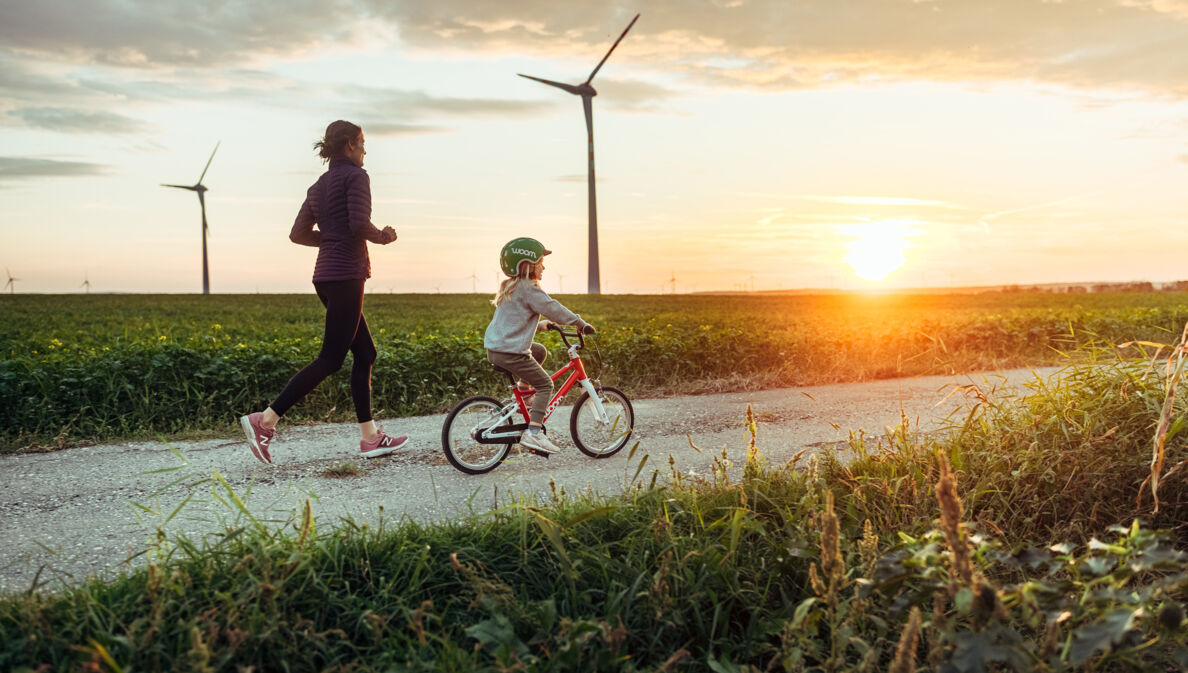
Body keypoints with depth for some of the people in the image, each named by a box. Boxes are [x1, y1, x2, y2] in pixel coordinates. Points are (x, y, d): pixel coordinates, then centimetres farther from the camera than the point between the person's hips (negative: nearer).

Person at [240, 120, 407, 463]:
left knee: (365, 353, 11)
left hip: (326, 276, 9)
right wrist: (382, 237, -1)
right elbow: (359, 223, -19)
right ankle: (265, 420, -10)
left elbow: (298, 234, 16)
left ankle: (370, 437, 11)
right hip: (346, 275, -9)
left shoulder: (319, 185, 19)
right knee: (331, 359, -7)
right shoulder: (356, 176, -6)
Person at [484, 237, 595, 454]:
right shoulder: (529, 289, -14)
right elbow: (553, 309, -16)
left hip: (494, 347, 10)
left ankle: (521, 392, 26)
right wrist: (581, 323, -7)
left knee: (540, 351, 29)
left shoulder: (509, 287, 16)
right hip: (510, 352, -10)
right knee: (545, 384, -2)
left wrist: (540, 325, 30)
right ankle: (533, 432, -11)